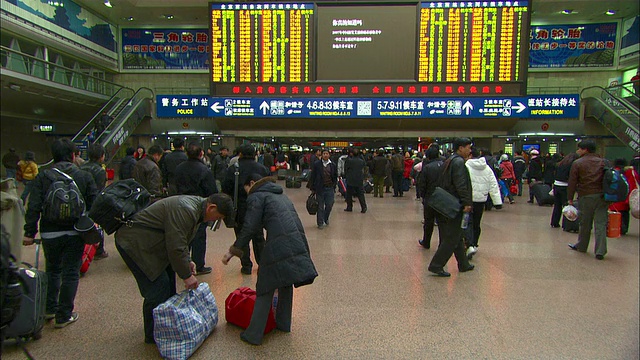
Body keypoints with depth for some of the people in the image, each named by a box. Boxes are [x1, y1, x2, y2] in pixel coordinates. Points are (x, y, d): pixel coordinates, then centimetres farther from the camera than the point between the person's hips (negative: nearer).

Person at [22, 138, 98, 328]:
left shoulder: (42, 177, -1)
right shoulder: (84, 176, -2)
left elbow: (34, 207, -5)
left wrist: (30, 232, -1)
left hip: (50, 233, 1)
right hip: (75, 233, -1)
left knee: (52, 270, 21)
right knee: (70, 273, 7)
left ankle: (50, 309, 28)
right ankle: (64, 315, 12)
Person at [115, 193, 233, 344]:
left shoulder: (196, 205, 4)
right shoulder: (185, 210, -29)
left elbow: (180, 239, 15)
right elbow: (176, 247, -28)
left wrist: (187, 261, 5)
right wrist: (186, 275, -18)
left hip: (150, 241, 11)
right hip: (134, 242, -11)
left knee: (168, 280, 16)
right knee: (158, 286, -9)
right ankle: (153, 336, 8)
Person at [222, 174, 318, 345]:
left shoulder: (256, 196, 6)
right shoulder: (281, 195, 29)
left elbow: (250, 228, -2)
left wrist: (233, 250, 6)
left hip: (278, 247, -7)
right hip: (298, 244, 7)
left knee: (265, 290, 3)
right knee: (286, 283, 24)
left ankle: (253, 335, 9)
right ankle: (283, 324, 35)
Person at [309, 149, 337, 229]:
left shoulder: (333, 165, 5)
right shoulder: (316, 164, -2)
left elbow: (335, 177, 13)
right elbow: (312, 177, 0)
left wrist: (334, 186, 6)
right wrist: (312, 188, -2)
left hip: (330, 188, 2)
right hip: (320, 189, -2)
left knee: (329, 205, 4)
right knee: (320, 207, 5)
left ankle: (325, 219, 30)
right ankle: (320, 223, 17)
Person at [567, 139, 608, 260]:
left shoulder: (577, 163, -3)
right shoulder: (603, 162, 8)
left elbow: (572, 182, -5)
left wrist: (570, 198, 1)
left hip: (586, 197, -3)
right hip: (601, 196, 3)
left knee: (585, 223, 11)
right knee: (600, 224, 1)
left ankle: (581, 246, 26)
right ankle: (600, 251, -1)